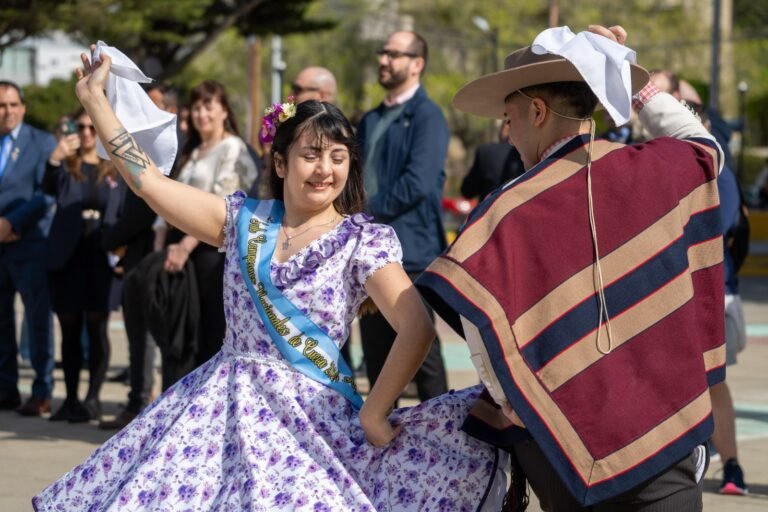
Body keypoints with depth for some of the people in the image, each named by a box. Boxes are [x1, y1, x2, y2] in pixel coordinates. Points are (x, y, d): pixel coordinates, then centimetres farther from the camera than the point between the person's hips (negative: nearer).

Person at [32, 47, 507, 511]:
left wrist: (373, 414, -18)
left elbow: (418, 329, -16)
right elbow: (148, 181, 5)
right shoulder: (245, 219, 7)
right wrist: (94, 98, 5)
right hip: (223, 405, 4)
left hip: (311, 416, -4)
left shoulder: (364, 241, -5)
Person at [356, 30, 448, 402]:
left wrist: (370, 210, -12)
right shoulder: (371, 120, 19)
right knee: (376, 353, 11)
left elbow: (417, 183, -16)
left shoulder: (427, 116, -6)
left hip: (410, 250, -8)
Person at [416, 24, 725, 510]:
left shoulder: (511, 209, -11)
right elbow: (704, 146, 23)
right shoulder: (657, 171, -1)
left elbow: (474, 310, -21)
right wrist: (630, 77, 23)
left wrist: (513, 402, -7)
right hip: (660, 426, 1)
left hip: (561, 434, -1)